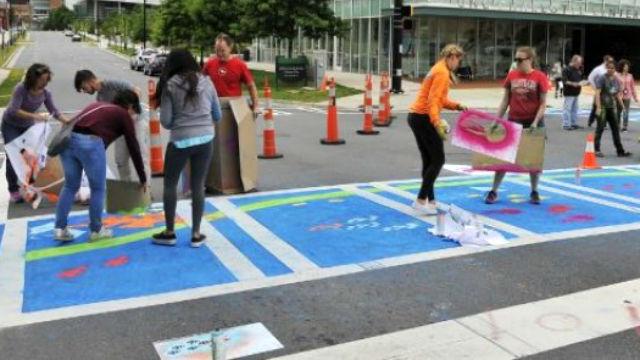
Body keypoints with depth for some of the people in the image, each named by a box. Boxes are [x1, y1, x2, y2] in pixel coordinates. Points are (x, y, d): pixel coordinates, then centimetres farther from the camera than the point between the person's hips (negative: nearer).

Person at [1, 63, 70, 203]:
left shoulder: (45, 93, -13)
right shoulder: (21, 89, -28)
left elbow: (55, 112, -7)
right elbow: (13, 110, -37)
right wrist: (35, 116, -45)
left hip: (28, 126, 4)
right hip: (11, 126, -4)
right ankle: (14, 190, 1)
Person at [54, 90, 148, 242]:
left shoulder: (97, 105, 34)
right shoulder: (123, 115, 17)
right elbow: (133, 148, 19)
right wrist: (143, 178, 27)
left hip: (68, 138, 6)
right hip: (90, 142, -6)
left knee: (71, 185, 21)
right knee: (98, 188, 13)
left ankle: (60, 229, 20)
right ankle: (96, 230, 23)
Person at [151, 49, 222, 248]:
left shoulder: (170, 85, -3)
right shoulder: (206, 82, 6)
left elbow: (165, 121, -4)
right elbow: (218, 115, 12)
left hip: (180, 140, -3)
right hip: (205, 139, 3)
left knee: (170, 184, 14)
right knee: (198, 186, 10)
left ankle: (169, 232, 19)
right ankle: (196, 234, 15)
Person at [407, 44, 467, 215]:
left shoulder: (439, 70, 18)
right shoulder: (442, 72, -13)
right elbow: (433, 100, -23)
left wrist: (457, 106, 10)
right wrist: (437, 123, -33)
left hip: (416, 117, 10)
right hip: (424, 119, -10)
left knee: (428, 161, 12)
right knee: (438, 160, -5)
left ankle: (430, 200, 16)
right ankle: (421, 200, -5)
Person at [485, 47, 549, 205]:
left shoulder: (540, 77, -8)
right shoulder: (511, 76, 2)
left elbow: (543, 104, -7)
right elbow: (505, 100, 7)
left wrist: (535, 122, -17)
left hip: (533, 123, -2)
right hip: (513, 121, 3)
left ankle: (534, 192, 22)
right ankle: (493, 191, 9)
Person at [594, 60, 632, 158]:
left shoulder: (617, 80, 9)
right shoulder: (602, 79, -9)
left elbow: (618, 94, 16)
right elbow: (597, 93, -14)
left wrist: (622, 106, 13)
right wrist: (598, 107, -20)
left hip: (613, 107, 6)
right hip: (603, 107, -6)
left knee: (616, 129, 9)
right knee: (600, 128, -1)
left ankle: (620, 151, 14)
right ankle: (596, 150, 7)